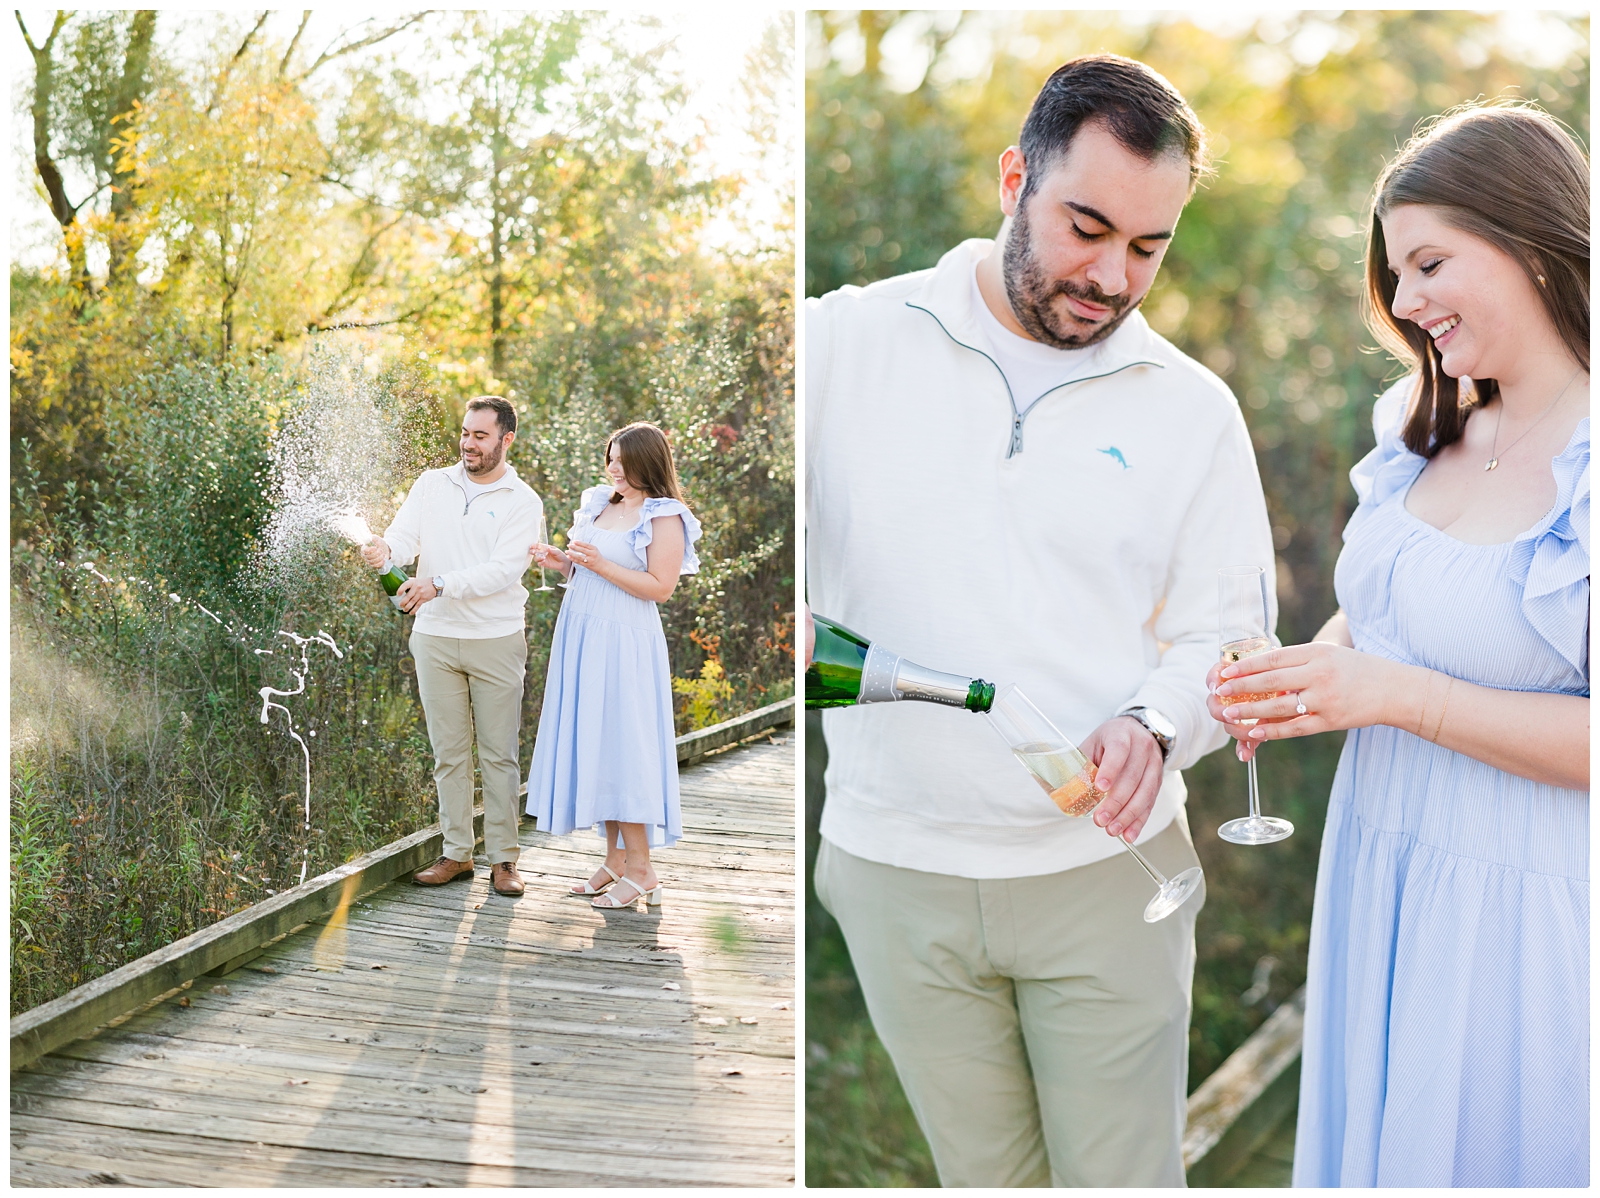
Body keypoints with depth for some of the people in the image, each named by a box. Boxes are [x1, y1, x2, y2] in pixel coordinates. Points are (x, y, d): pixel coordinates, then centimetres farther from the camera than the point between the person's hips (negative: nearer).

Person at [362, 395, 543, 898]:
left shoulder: (521, 501, -2)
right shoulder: (432, 485, 9)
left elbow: (504, 570, -14)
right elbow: (405, 535, -4)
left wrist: (439, 584, -27)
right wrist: (386, 548, -29)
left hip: (495, 642, -3)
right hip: (435, 638, 3)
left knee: (498, 754, 2)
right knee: (449, 752, 8)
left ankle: (503, 858, 9)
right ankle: (457, 852, 17)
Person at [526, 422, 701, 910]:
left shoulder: (665, 518, -9)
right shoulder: (600, 503, 13)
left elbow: (660, 587, -15)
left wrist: (601, 565, -20)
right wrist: (563, 562, 2)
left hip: (622, 642, -7)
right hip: (581, 633, 8)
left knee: (620, 744, -6)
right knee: (592, 743, 7)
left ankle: (640, 869, 2)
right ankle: (615, 861, 14)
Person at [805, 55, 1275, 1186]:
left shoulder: (1191, 407, 3)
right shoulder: (844, 343, -3)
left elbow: (1222, 638, 4)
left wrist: (1154, 727, -18)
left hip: (1110, 875, 1)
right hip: (898, 871, 0)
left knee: (1126, 1174, 9)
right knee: (982, 1174, 15)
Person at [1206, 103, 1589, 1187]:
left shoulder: (1585, 459, -19)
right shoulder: (1426, 430, 4)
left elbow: (1592, 741, -22)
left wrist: (1393, 693, -23)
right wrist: (1298, 681, -3)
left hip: (1516, 896, -6)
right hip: (1376, 856, 7)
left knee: (1486, 1148, 11)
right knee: (1375, 1134, 20)